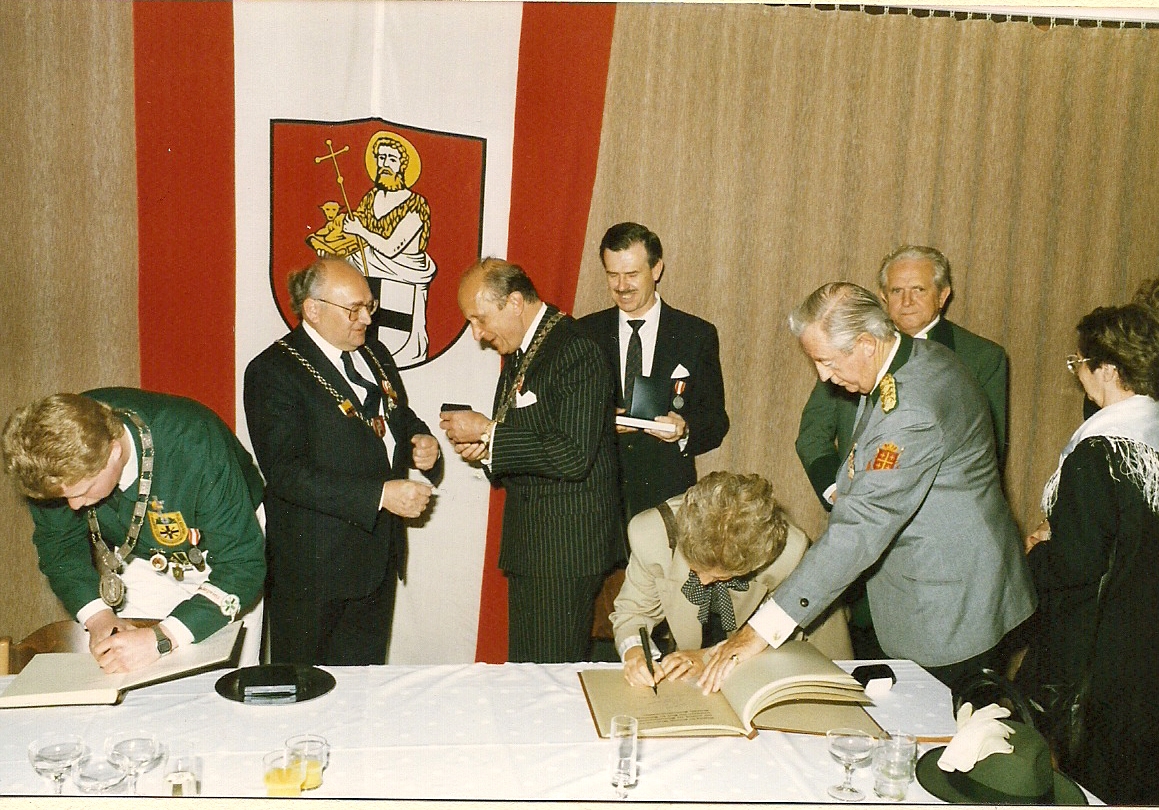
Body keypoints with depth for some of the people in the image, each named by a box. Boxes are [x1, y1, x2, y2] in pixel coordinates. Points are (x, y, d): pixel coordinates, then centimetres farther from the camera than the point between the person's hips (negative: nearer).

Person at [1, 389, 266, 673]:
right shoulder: (57, 462, -25)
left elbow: (242, 566, -35)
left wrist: (162, 638, -44)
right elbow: (59, 544, -7)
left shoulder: (194, 445, -38)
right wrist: (98, 615, -23)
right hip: (138, 564, 3)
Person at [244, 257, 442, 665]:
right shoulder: (273, 371, -14)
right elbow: (287, 473, -23)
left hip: (380, 554, 7)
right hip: (315, 567, -7)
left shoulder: (374, 354, 10)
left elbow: (401, 419, 23)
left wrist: (421, 442, -2)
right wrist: (380, 494, -27)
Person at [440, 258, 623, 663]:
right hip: (529, 540, 9)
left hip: (566, 543, -9)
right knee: (523, 671, 15)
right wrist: (484, 446, 1)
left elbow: (573, 456, -26)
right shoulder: (518, 353, 13)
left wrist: (489, 432, -20)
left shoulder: (575, 352, -17)